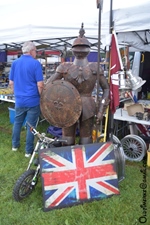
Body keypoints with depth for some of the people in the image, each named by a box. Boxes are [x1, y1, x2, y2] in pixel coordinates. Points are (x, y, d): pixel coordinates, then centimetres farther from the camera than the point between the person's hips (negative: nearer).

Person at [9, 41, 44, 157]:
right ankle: (28, 150, 16)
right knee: (31, 126, 5)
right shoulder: (35, 63, -11)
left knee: (17, 123, 21)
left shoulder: (15, 63, 5)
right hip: (33, 100, -4)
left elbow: (11, 83, 8)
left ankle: (15, 145, 35)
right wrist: (41, 97, 0)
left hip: (19, 100, 5)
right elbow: (40, 85, -15)